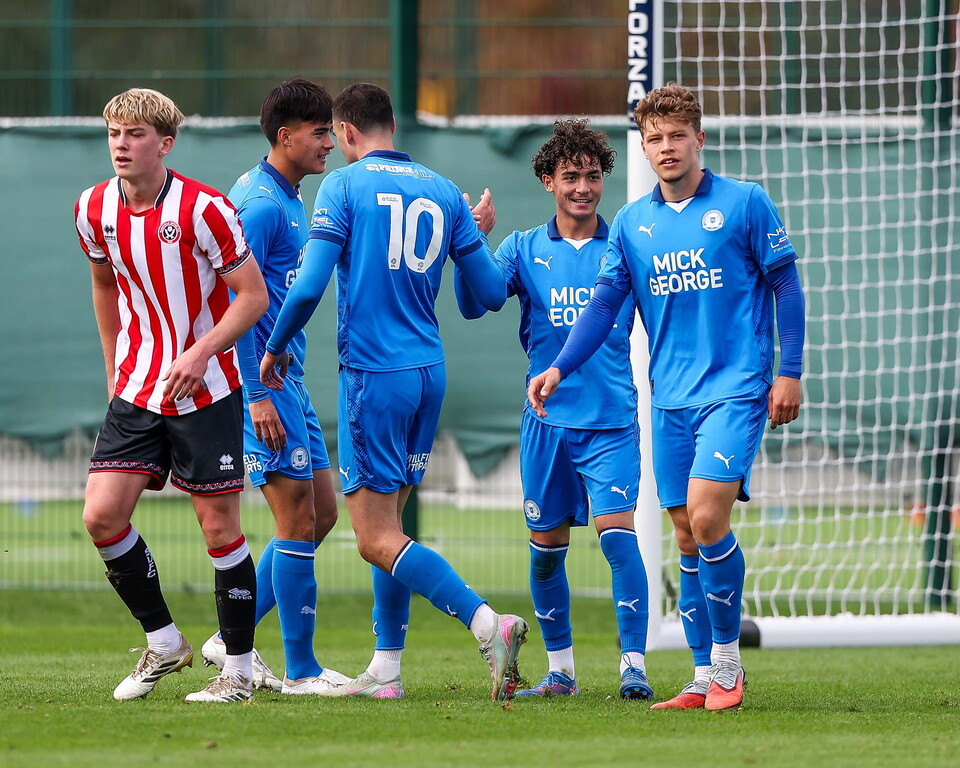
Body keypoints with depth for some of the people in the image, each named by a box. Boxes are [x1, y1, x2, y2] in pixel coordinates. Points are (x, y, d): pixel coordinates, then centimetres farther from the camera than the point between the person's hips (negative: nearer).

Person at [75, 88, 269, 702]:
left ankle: (239, 669, 9)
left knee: (220, 527, -2)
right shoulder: (94, 209, 1)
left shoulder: (202, 209, -15)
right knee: (102, 515, -7)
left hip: (205, 390, -5)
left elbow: (253, 295, -11)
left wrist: (199, 353, -22)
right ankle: (163, 643, 11)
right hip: (137, 389, 5)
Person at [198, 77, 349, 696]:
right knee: (299, 519, -6)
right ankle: (301, 670, 1)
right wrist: (258, 396, -22)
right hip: (262, 380, -10)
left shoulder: (288, 199, 16)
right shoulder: (260, 203, -15)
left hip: (288, 382, 10)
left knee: (321, 513, 11)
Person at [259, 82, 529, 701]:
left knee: (378, 540, -7)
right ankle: (386, 669, 14)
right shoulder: (444, 192, 9)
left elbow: (309, 288, -13)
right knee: (388, 522, 16)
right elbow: (492, 295, 8)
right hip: (430, 371, 7)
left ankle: (487, 623, -23)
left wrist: (274, 350, 4)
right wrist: (481, 235, 27)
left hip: (374, 372, -7)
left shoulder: (345, 187, -5)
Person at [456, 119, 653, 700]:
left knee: (617, 532, -15)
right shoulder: (526, 249, 7)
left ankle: (635, 665, -12)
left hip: (613, 421, -2)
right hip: (548, 418, 2)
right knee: (547, 547, 6)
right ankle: (561, 670, 19)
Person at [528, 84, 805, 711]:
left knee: (707, 518, -18)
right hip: (671, 396, 5)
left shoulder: (745, 203, -2)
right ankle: (705, 679, 11)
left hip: (735, 388, -5)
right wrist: (558, 369, -5)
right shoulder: (632, 223, 9)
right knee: (687, 535, 5)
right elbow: (605, 303, 8)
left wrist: (789, 372, -4)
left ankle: (728, 661, -4)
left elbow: (786, 287, 2)